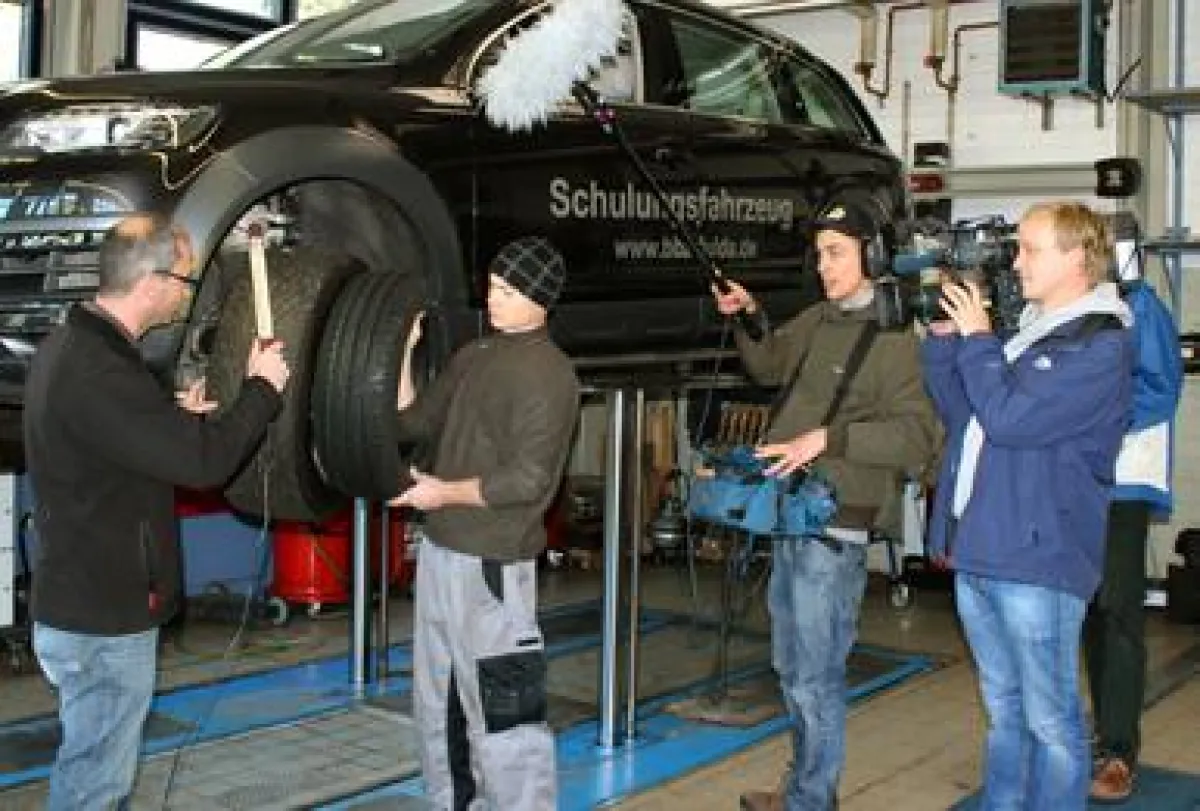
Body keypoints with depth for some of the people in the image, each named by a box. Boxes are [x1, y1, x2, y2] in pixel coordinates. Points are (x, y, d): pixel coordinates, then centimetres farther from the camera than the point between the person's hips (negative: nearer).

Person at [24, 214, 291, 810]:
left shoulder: (69, 344, 7)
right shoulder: (96, 370, -27)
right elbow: (204, 461, -26)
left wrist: (176, 418, 11)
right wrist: (262, 388, -12)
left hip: (81, 600, 10)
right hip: (103, 621, -10)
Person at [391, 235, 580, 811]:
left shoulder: (549, 373, -13)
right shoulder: (471, 356, 12)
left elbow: (527, 479, -18)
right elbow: (413, 425, 16)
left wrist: (447, 492, -11)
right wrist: (402, 353, 7)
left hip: (492, 564, -9)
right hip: (440, 552, 9)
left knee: (500, 711, -6)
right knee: (438, 706, 20)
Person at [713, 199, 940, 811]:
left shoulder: (896, 336, -12)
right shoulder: (818, 320, 10)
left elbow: (918, 433, -20)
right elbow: (770, 367, 27)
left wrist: (829, 437, -26)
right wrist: (750, 318, 10)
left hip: (835, 524, -9)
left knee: (815, 676, 0)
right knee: (790, 666, 19)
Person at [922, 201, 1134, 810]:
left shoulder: (1101, 346, -11)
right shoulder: (1025, 333, 15)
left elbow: (1008, 419, -19)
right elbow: (959, 413, 18)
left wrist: (975, 338, -8)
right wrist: (943, 338, 7)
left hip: (1038, 556, -8)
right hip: (976, 552, 8)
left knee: (1048, 718, 3)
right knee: (1003, 708, 19)